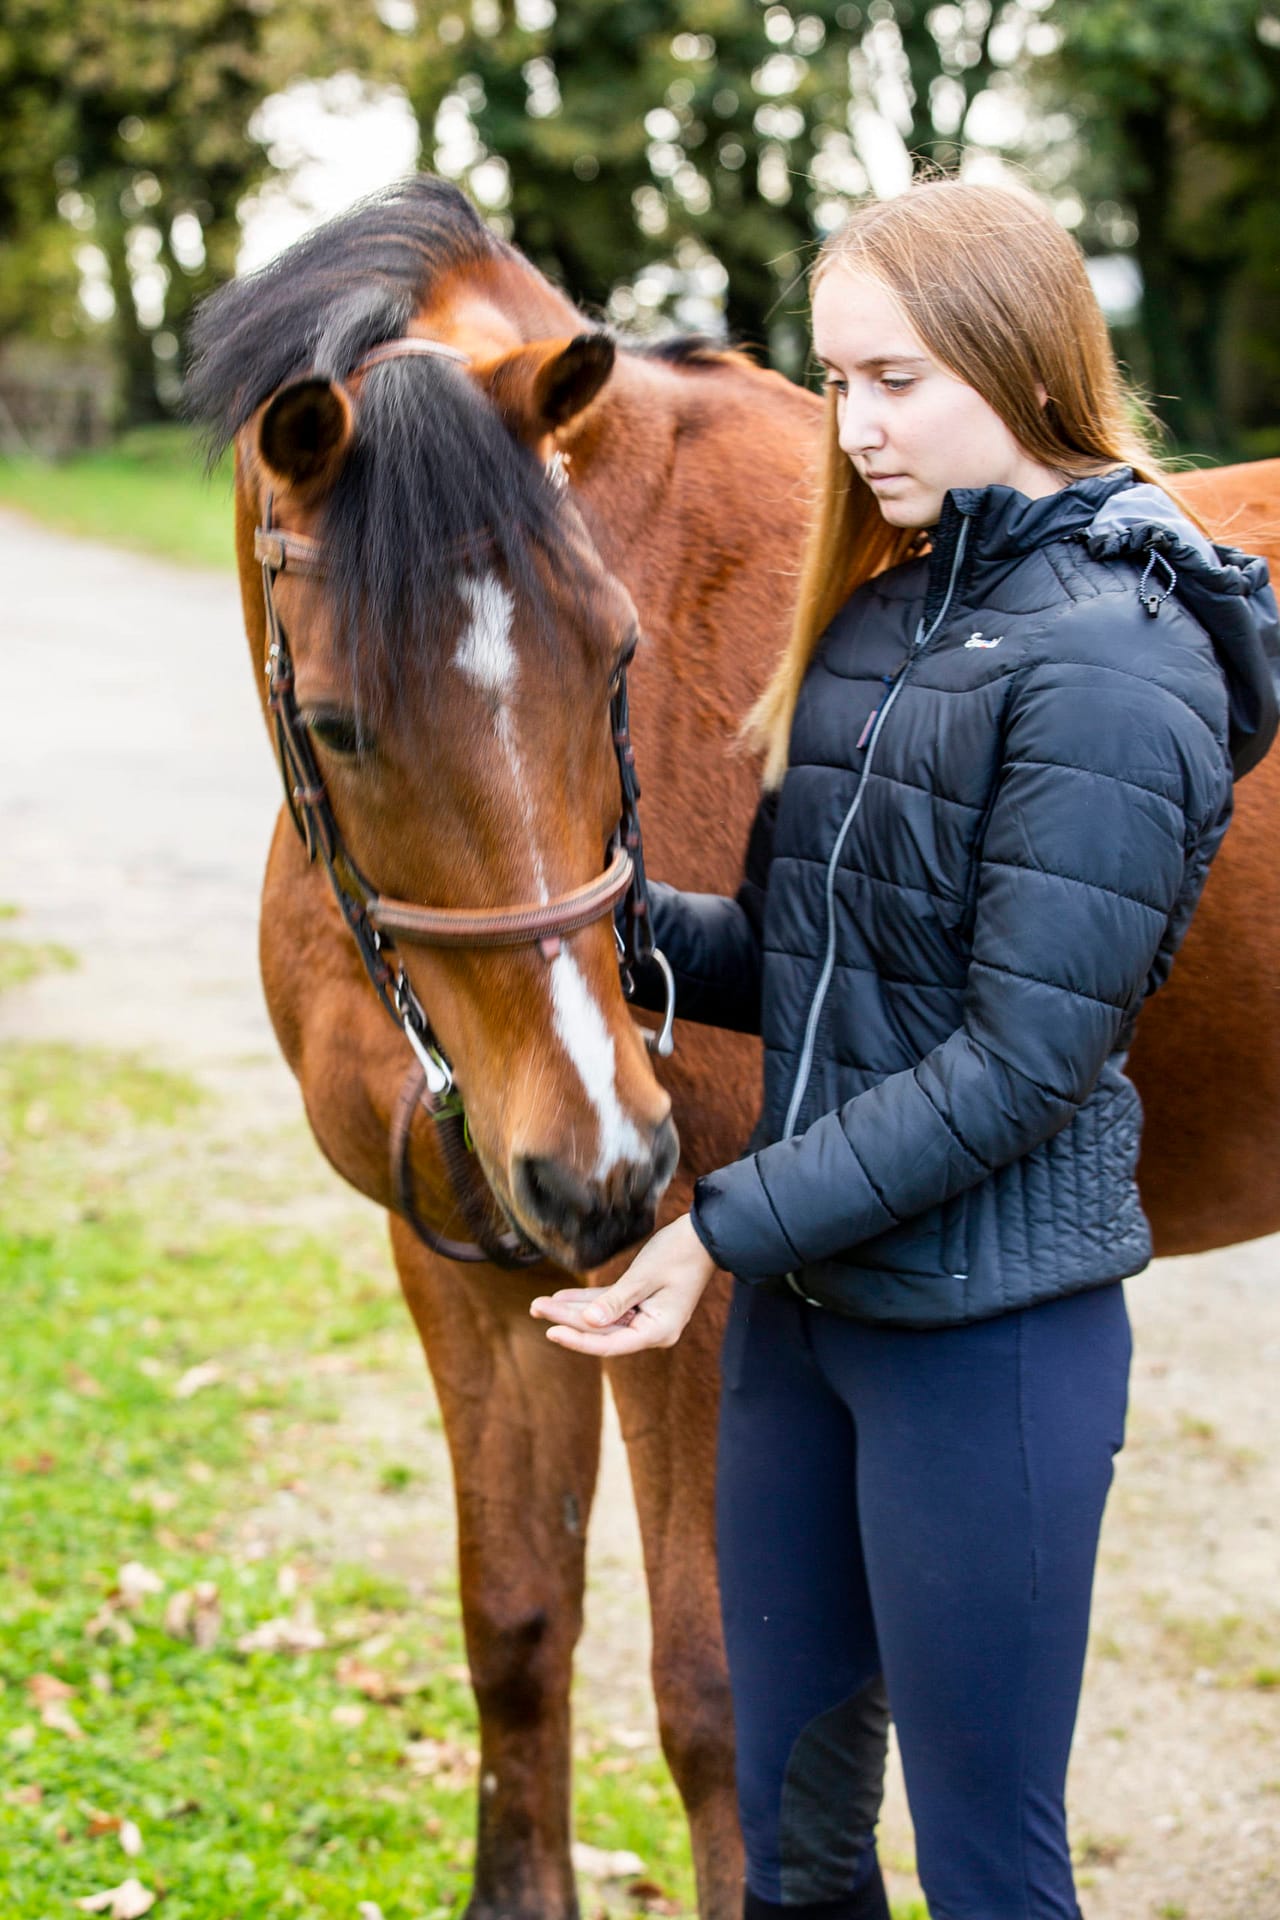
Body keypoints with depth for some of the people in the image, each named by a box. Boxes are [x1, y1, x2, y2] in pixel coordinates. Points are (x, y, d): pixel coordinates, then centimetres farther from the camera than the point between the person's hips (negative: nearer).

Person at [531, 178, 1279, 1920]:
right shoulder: (877, 614, 9)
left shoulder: (1113, 658, -17)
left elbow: (1020, 1062, -21)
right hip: (807, 1296, 8)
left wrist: (725, 1228, -20)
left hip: (989, 1329, -8)